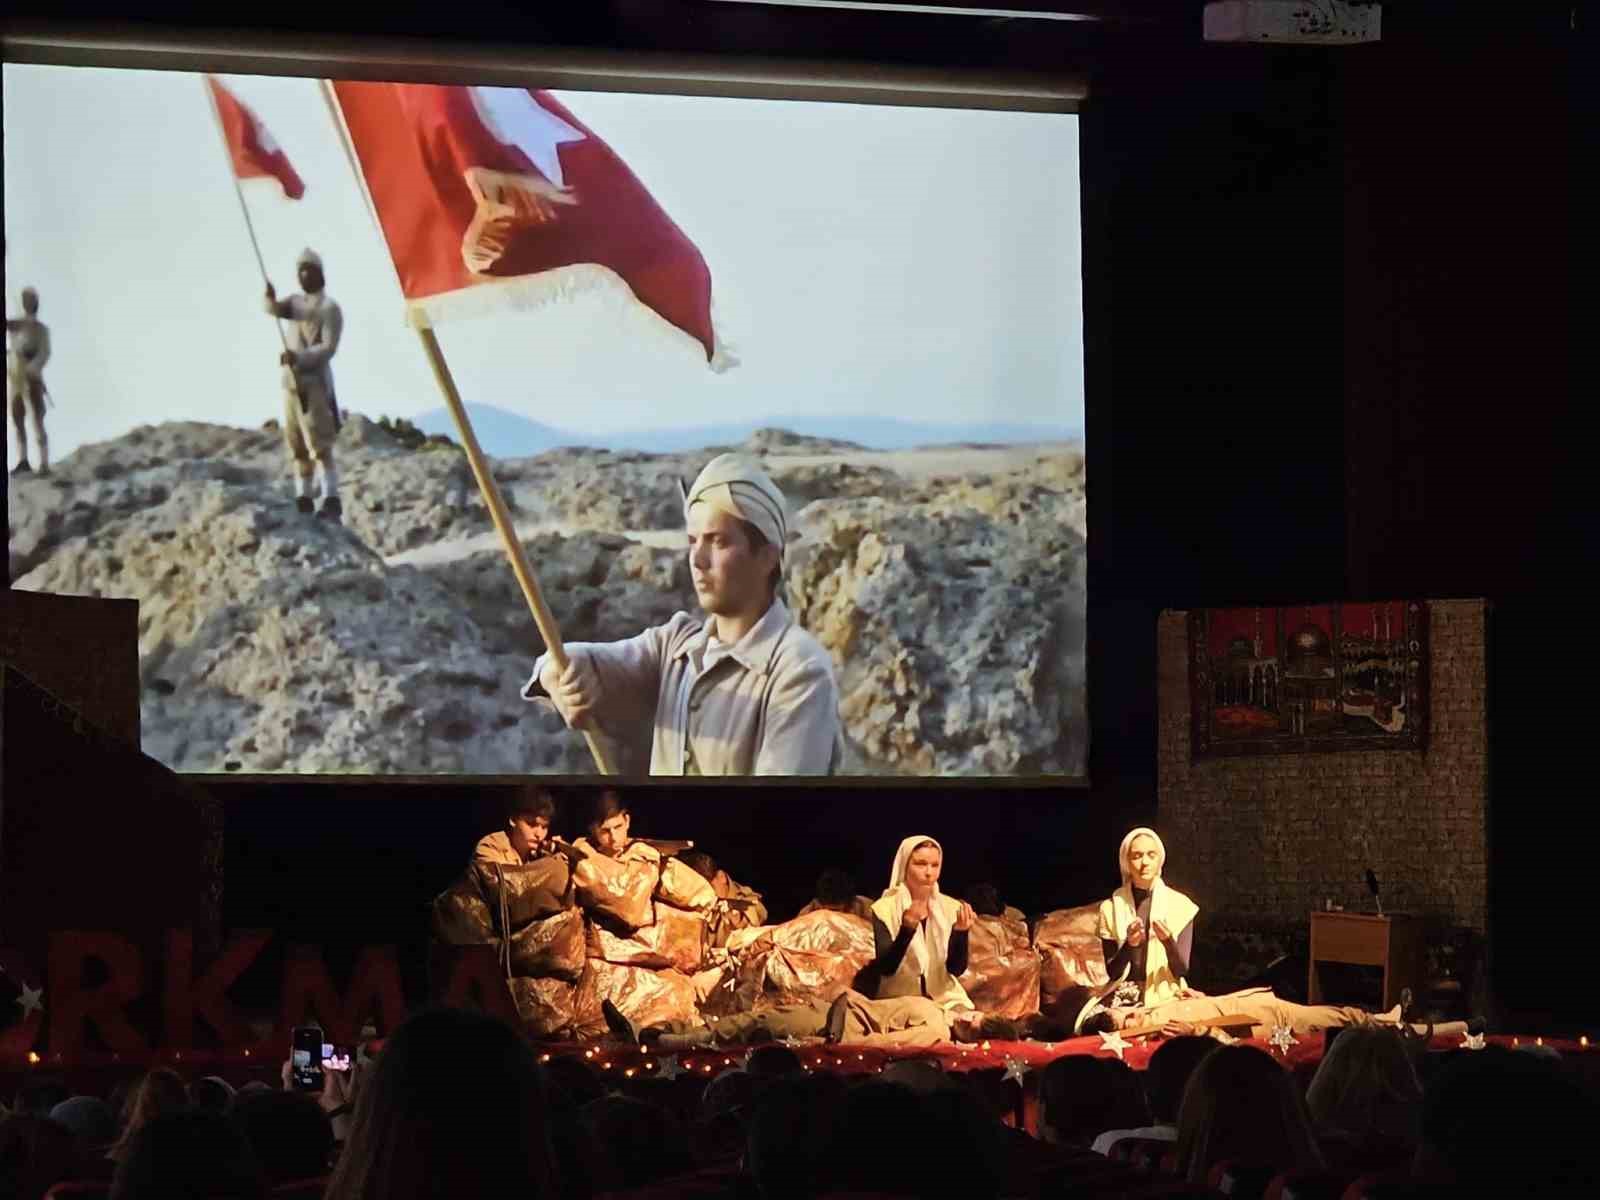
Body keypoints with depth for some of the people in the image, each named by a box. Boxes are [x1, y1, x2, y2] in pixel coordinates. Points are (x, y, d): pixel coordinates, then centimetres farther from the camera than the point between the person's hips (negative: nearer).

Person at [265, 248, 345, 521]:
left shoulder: (330, 308, -3)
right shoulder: (297, 302, 18)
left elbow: (329, 347, -12)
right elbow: (275, 310, -2)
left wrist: (300, 357, -26)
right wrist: (270, 298, -25)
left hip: (314, 382, -7)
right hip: (291, 382, 7)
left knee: (319, 445, -15)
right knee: (297, 446, 7)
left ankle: (332, 501, -20)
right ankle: (303, 500, 10)